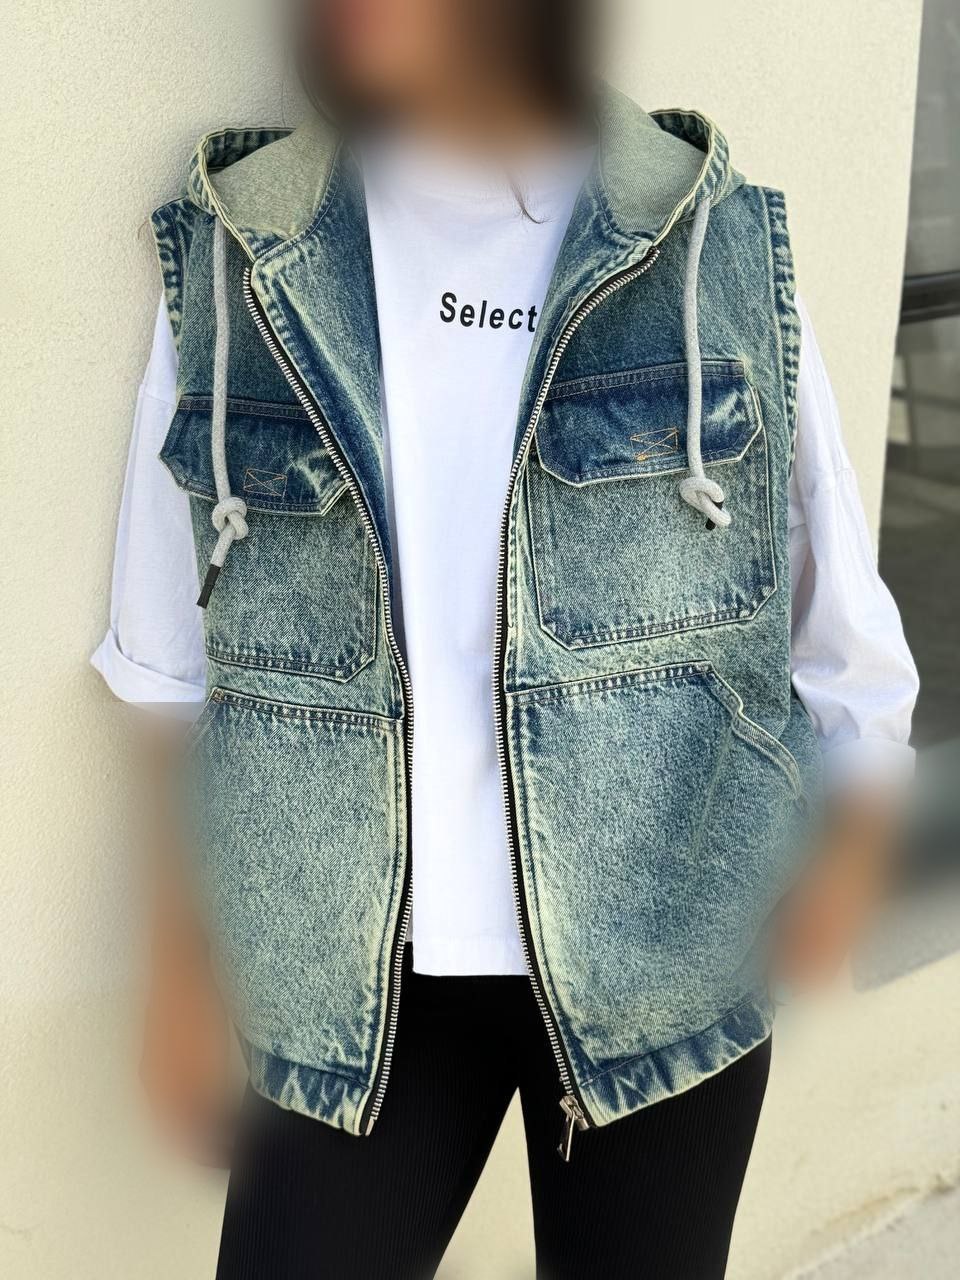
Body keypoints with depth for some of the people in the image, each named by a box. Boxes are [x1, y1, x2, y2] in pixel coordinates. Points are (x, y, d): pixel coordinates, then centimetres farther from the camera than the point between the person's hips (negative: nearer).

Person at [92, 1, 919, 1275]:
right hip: (354, 978, 1)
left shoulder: (724, 257, -6)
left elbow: (845, 643, 1)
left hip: (667, 957, 0)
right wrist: (183, 962, 7)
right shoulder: (231, 266, -3)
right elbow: (170, 666, 4)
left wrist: (849, 842, -12)